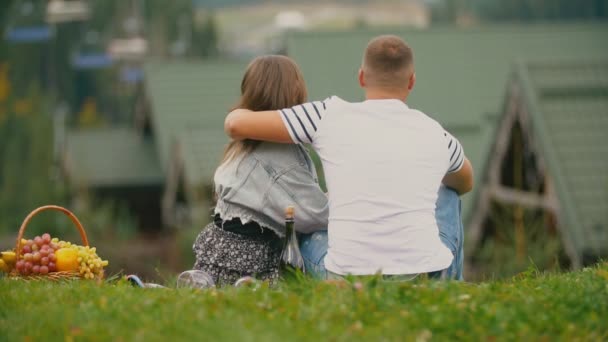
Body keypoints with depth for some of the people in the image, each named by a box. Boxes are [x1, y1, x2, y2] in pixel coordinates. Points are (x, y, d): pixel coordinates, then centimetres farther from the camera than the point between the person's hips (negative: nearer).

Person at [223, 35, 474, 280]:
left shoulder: (330, 116, 0)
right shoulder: (433, 133, 7)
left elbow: (235, 124, 2)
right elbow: (465, 183, 31)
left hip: (347, 279, -1)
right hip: (428, 280, 1)